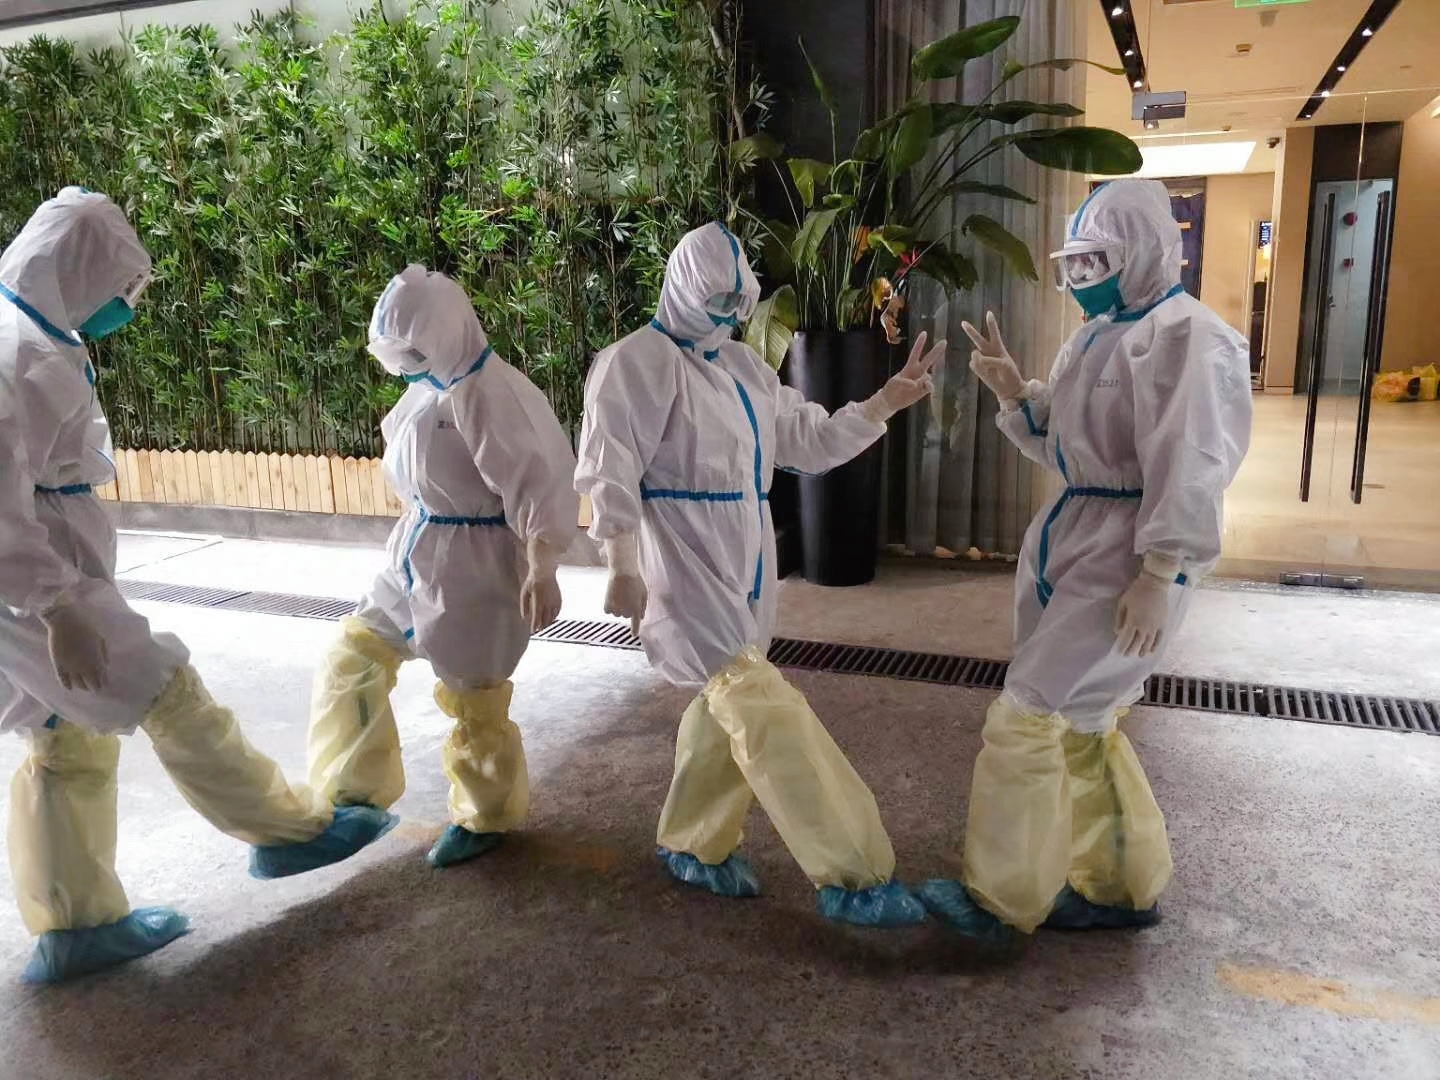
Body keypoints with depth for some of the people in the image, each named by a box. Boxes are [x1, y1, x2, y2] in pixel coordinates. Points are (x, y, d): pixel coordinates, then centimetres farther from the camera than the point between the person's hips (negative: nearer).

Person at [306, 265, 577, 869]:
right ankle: (355, 792, 30)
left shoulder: (487, 393, -22)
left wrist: (541, 572, -26)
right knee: (353, 659, 14)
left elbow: (534, 484, -25)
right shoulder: (431, 385, 6)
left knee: (472, 700, 5)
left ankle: (486, 818, 28)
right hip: (418, 556, 9)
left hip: (474, 567, -9)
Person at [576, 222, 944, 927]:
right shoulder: (639, 361, -8)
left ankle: (693, 846, 32)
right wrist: (622, 570, -20)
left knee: (727, 706, 14)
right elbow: (610, 470, -14)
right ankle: (853, 876, -14)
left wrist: (887, 402, 6)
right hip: (681, 564, -9)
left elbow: (811, 441, 17)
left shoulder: (745, 369, 17)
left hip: (744, 563, 9)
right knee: (764, 706, -16)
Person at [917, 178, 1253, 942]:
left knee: (1025, 720, -8)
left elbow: (1189, 471, -20)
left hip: (1128, 558, -10)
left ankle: (1001, 897, 7)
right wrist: (1013, 392, 0)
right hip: (1071, 542, 10)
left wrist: (1159, 575, -22)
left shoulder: (1184, 338, -16)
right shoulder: (1097, 336, 13)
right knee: (1078, 722, 16)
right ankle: (1121, 885, 31)